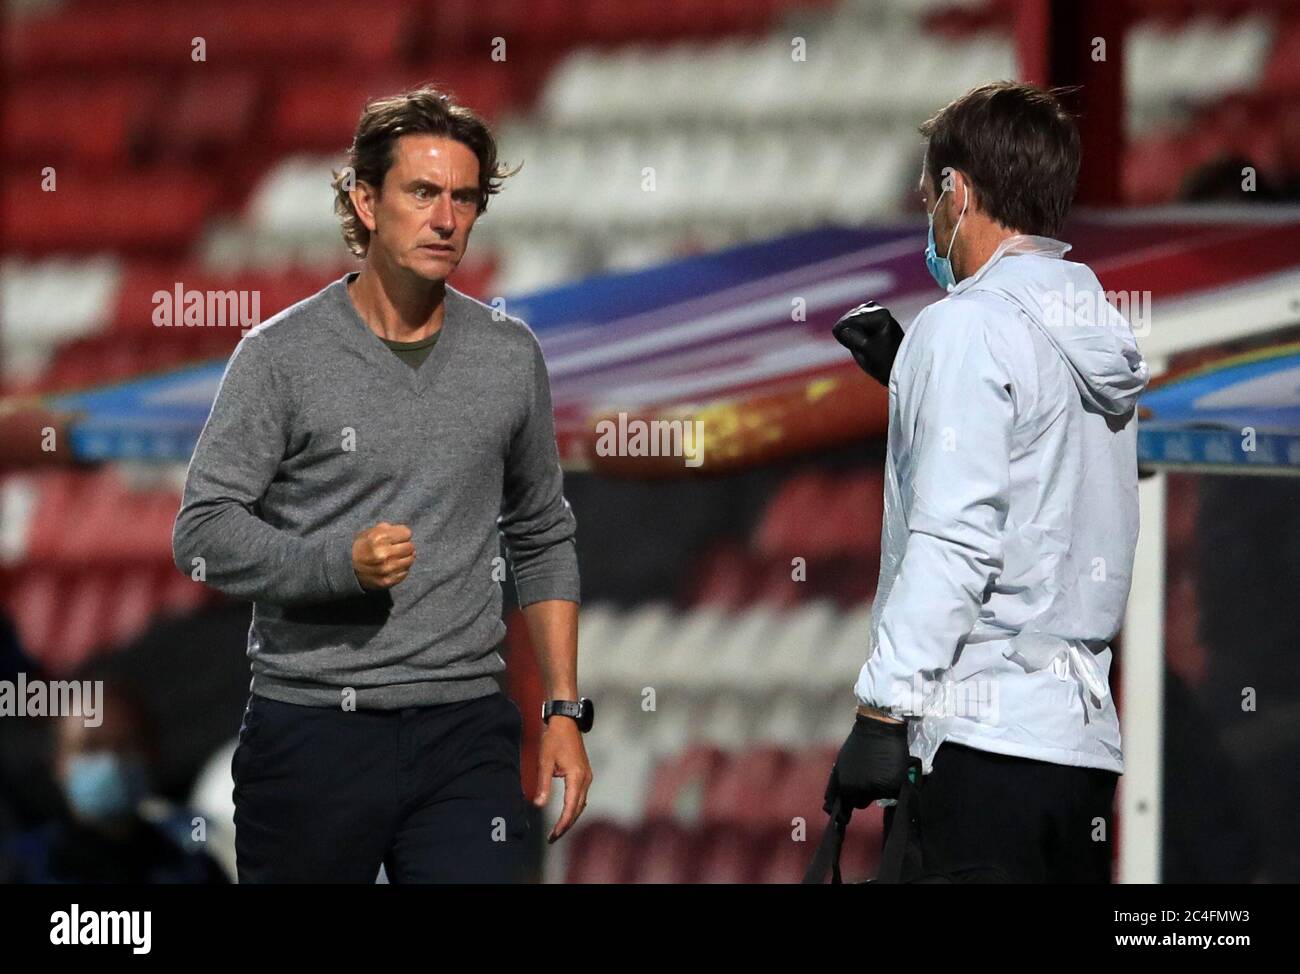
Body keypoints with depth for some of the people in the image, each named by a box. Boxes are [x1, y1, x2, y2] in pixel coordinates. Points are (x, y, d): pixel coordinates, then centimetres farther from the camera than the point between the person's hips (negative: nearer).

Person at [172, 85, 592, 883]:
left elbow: (544, 542, 17)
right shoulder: (282, 355, -2)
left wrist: (565, 711, 10)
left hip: (466, 731, 2)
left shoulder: (510, 356, 9)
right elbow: (204, 534, -6)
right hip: (313, 729, -2)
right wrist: (343, 563, -21)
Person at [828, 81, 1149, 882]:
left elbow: (953, 538, -16)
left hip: (979, 734, -8)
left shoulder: (969, 327, -8)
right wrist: (909, 375, 28)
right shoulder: (1099, 334, 16)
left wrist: (880, 715, -16)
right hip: (1085, 736, 8)